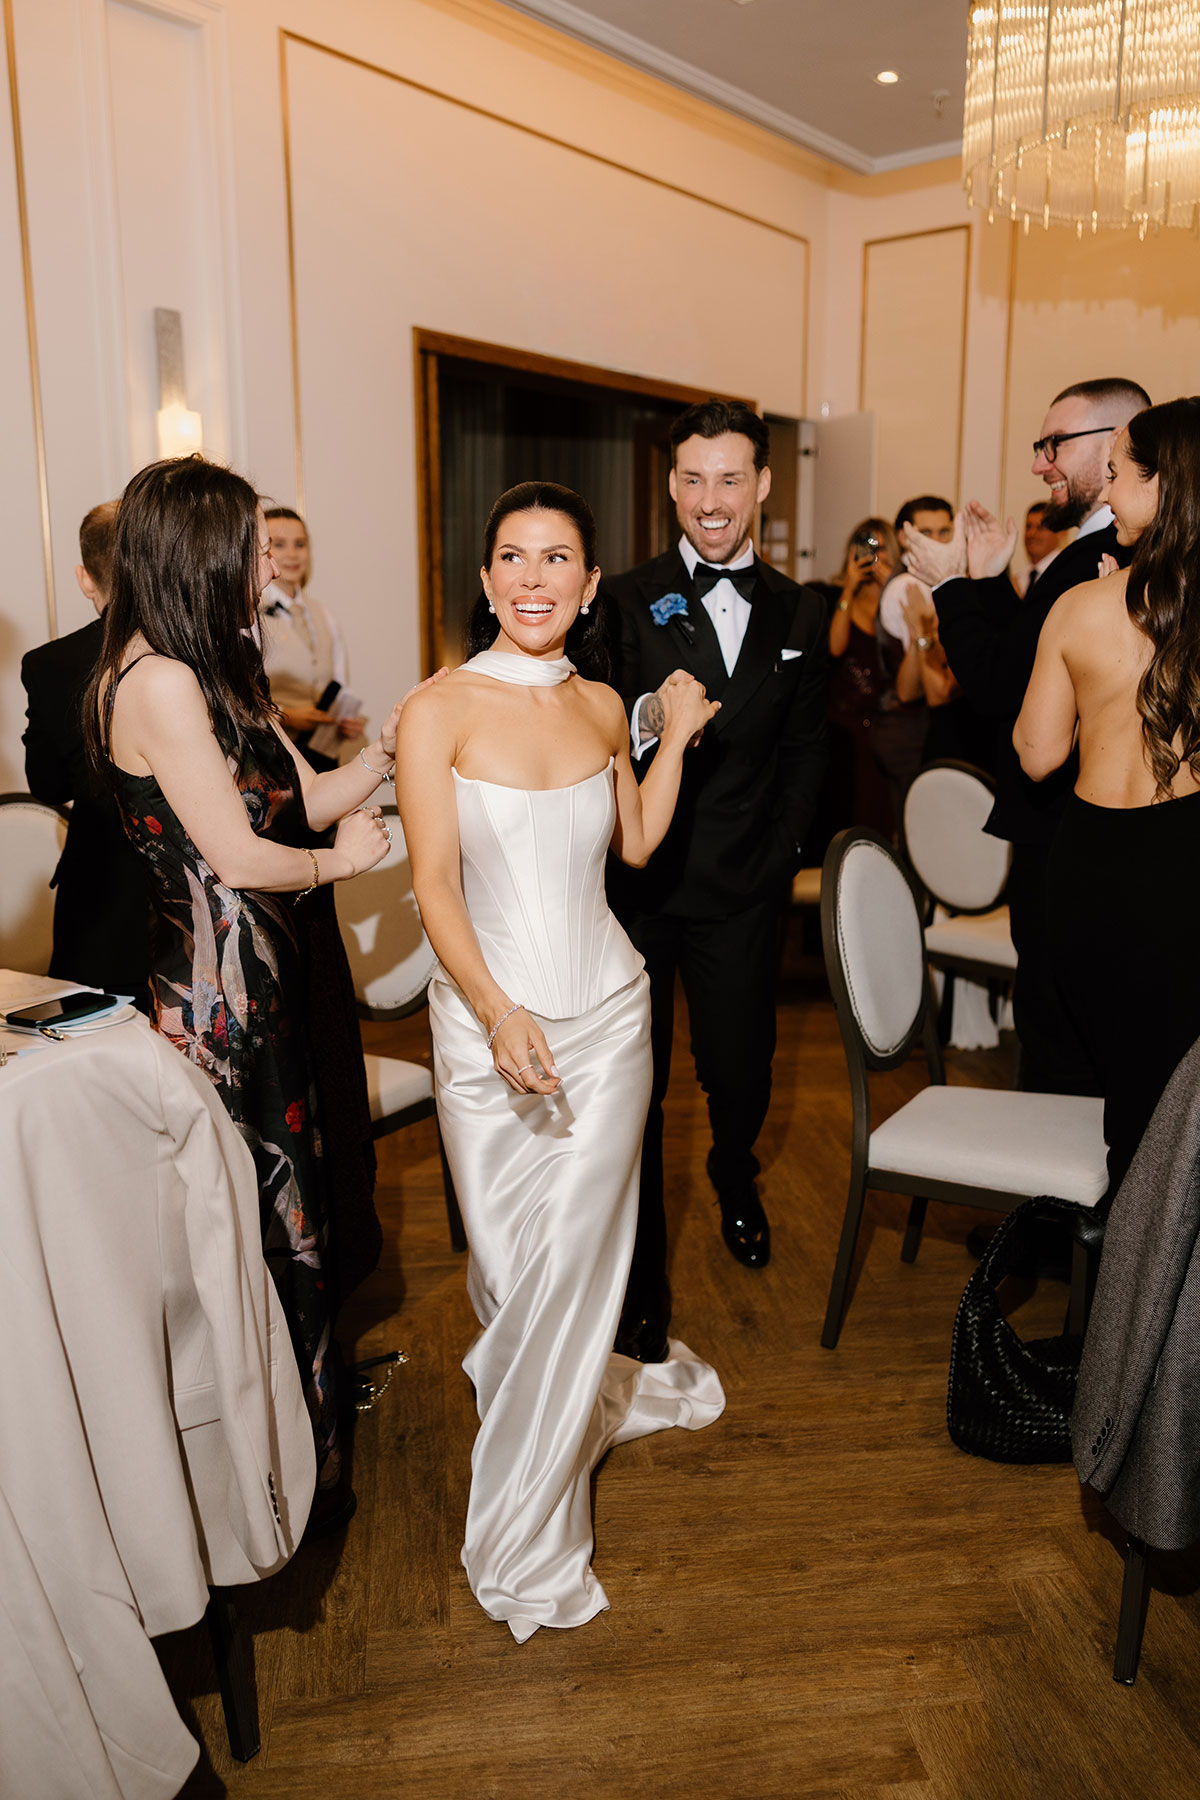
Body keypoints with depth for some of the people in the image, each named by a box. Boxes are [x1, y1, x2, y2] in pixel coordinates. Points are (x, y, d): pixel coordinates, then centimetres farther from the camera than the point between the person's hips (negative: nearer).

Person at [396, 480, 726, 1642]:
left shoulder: (602, 706, 6)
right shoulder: (438, 712, -8)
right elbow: (435, 883, -12)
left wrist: (676, 738, 9)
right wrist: (499, 1011, -24)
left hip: (607, 1012, 3)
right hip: (488, 1017, -3)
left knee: (578, 1258, 8)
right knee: (513, 1262, 7)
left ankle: (529, 1527, 30)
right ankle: (586, 1398, 38)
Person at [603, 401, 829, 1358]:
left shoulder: (800, 613, 8)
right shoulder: (623, 602, -2)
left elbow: (805, 750, 12)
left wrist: (779, 855, 4)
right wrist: (646, 719, -24)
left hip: (743, 891, 2)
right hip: (636, 884, -2)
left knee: (741, 1072, 11)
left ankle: (736, 1181, 47)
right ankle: (641, 1273, 26)